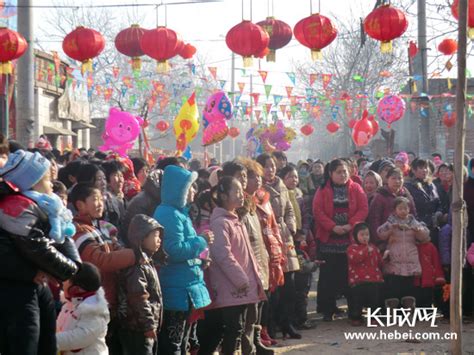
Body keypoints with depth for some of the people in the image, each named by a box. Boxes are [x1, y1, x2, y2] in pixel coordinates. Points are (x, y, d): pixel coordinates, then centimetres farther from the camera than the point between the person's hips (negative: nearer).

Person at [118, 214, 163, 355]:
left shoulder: (146, 261, 15)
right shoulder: (136, 265, -18)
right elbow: (139, 299, -23)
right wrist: (149, 325, -21)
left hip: (147, 328, 11)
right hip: (137, 329, -11)